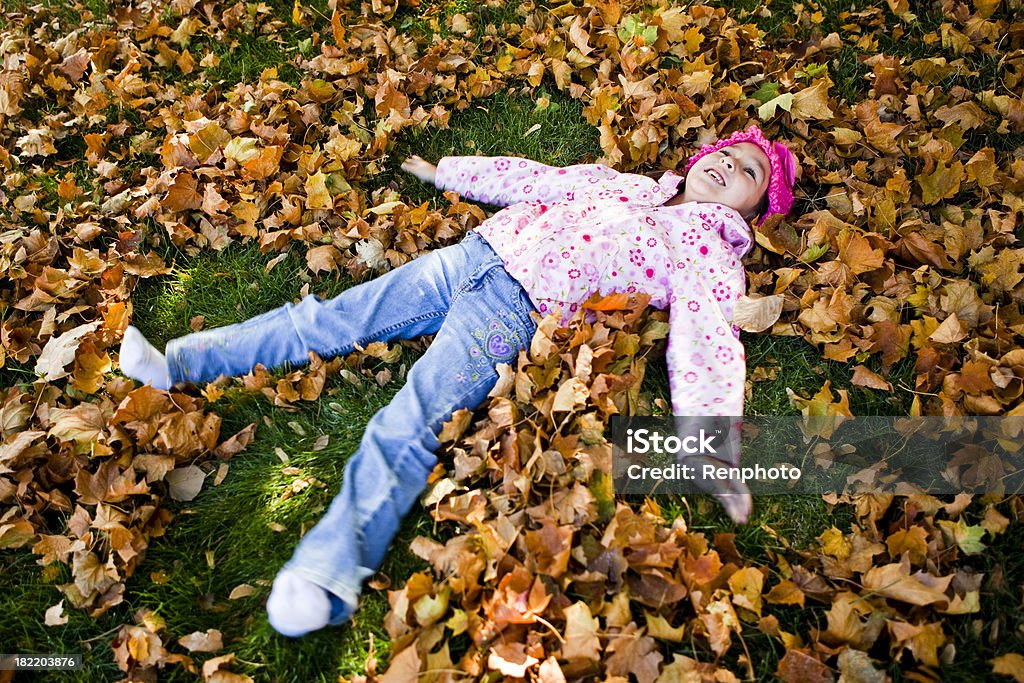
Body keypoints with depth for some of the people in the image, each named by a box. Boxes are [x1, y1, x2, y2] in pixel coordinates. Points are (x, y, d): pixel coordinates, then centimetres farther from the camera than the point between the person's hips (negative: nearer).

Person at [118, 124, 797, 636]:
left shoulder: (710, 255, 7)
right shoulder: (622, 180, 24)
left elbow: (708, 348, -7)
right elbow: (532, 178, 28)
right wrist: (445, 172, 32)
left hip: (513, 310, -6)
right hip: (466, 257, 6)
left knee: (407, 428, -25)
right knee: (328, 320, 3)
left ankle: (323, 579, -31)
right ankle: (177, 363, 13)